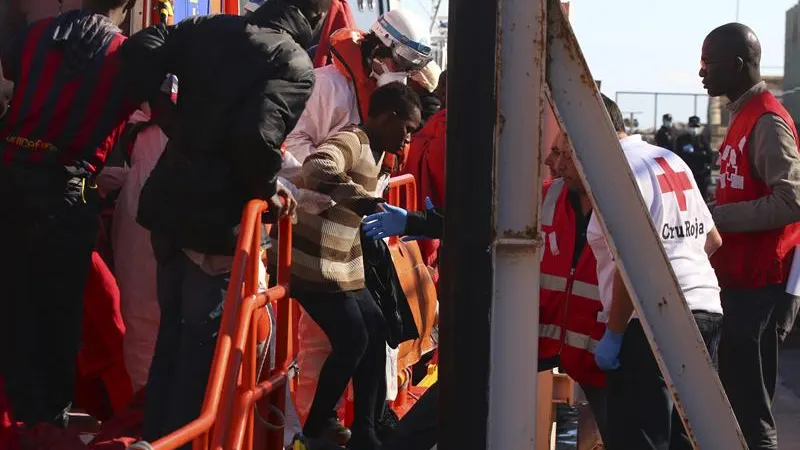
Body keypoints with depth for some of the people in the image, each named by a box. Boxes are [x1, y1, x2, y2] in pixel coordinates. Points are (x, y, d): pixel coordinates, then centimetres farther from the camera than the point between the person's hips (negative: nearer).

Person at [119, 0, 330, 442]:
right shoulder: (295, 64, -12)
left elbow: (137, 52, -2)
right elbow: (259, 137, -26)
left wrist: (170, 116, 7)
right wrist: (267, 189, -8)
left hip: (168, 204, 7)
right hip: (217, 220, -7)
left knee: (172, 332, 20)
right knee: (203, 345, 5)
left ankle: (155, 436, 29)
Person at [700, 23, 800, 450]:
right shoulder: (744, 117, 17)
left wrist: (715, 217, -18)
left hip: (761, 289, -10)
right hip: (743, 283, 10)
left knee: (750, 412, -8)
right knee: (737, 402, 15)